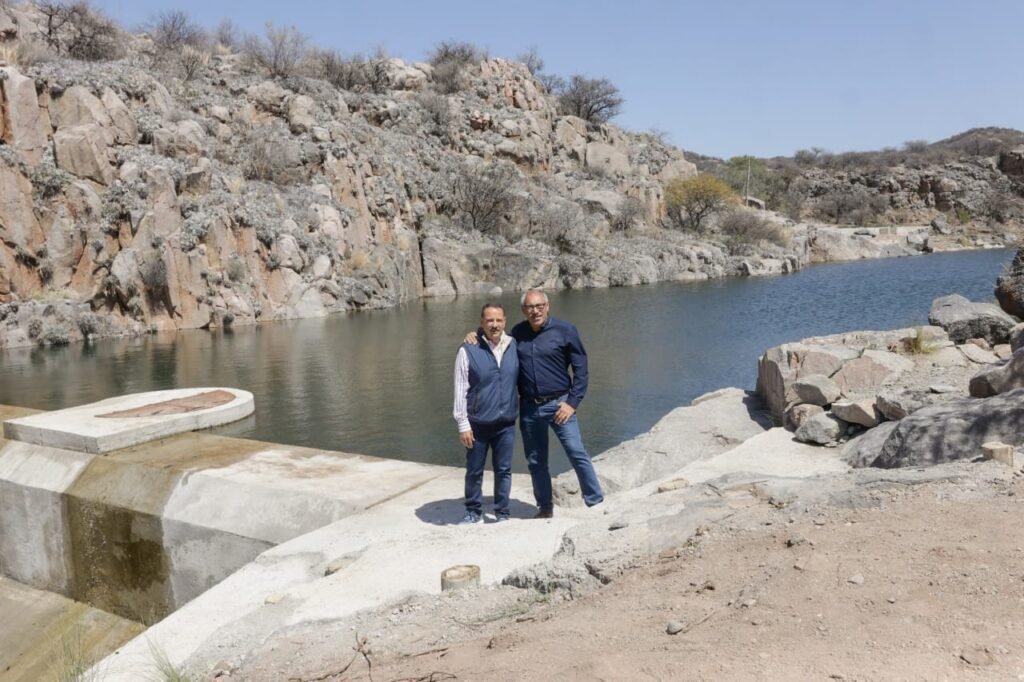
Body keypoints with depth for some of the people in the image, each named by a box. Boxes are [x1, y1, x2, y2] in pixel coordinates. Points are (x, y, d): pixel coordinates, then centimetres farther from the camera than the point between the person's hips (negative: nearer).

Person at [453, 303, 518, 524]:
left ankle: (502, 512, 25)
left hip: (506, 423, 2)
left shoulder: (514, 346, 0)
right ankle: (474, 511, 27)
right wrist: (463, 424, -9)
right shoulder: (468, 350, -10)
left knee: (503, 470, 10)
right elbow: (460, 390, -8)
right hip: (478, 423, -2)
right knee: (474, 471, 10)